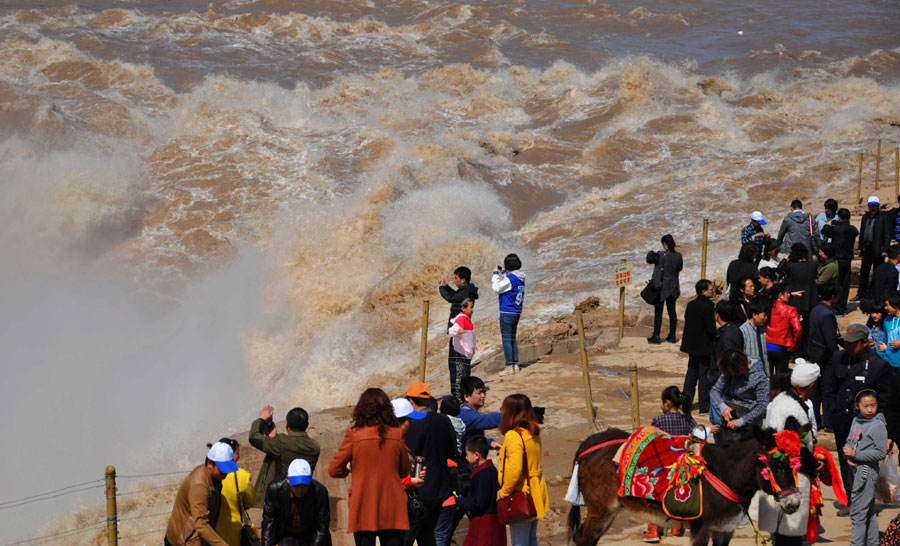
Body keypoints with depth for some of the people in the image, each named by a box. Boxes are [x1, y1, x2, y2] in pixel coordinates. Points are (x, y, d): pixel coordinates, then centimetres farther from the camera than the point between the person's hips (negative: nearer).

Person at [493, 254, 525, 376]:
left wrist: (496, 273, -3)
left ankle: (509, 366, -4)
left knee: (506, 339, -4)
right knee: (512, 339, 16)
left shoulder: (510, 278, -19)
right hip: (517, 312, 9)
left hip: (507, 312, -9)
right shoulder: (520, 278, 8)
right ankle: (515, 365, 17)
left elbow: (496, 288, -14)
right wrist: (503, 272, 20)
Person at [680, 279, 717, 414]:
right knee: (705, 375, 1)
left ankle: (686, 401, 13)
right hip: (704, 347, -7)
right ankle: (704, 406, 5)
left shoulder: (690, 305, 5)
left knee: (691, 373, 18)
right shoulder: (708, 307, -19)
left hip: (691, 346, 7)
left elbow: (688, 324, 10)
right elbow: (711, 329, -19)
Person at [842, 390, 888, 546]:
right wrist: (848, 453, -5)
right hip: (856, 469, 8)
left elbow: (881, 453, -16)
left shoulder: (878, 425, -13)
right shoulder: (856, 421, 10)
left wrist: (855, 454, -17)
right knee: (869, 512, 17)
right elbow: (849, 441, 17)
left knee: (858, 513, -8)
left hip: (868, 471, -8)